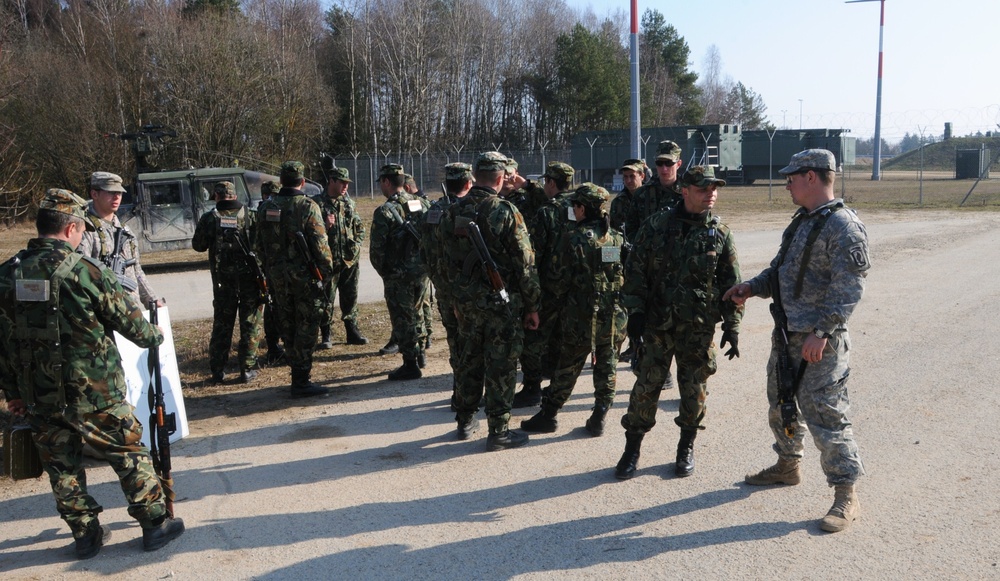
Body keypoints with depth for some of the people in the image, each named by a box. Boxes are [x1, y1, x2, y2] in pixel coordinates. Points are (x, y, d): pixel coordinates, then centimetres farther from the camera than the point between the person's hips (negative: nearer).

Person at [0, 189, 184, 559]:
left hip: (39, 397, 5)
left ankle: (86, 535, 26)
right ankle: (155, 525, 17)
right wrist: (153, 337, 14)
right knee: (130, 454, 10)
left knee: (62, 467, 16)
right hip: (94, 392, -4)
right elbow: (127, 317, -7)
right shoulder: (84, 270, -16)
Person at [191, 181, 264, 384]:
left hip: (223, 279, 1)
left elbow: (198, 245, 7)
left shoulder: (209, 219, -3)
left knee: (222, 324, 13)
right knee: (250, 324, 7)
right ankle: (247, 369, 8)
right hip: (249, 277, -1)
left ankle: (217, 371, 17)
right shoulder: (250, 216, -5)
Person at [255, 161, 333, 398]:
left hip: (278, 276, 6)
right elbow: (320, 245, -15)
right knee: (306, 327, 0)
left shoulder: (266, 207, 6)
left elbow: (260, 245, 10)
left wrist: (270, 268, 19)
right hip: (304, 275, -6)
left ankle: (298, 374, 25)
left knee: (288, 326, 15)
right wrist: (328, 272, -4)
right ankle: (301, 382, 1)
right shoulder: (308, 207, -12)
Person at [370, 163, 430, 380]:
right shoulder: (423, 204, 5)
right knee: (417, 312, 23)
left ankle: (411, 365, 10)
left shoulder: (385, 212, -14)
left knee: (403, 319, 5)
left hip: (399, 276, -6)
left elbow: (377, 249, -14)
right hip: (423, 271, 6)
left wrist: (384, 273, 1)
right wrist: (427, 262, 15)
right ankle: (419, 354, 33)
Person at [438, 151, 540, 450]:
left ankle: (465, 421, 29)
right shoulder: (506, 211, -13)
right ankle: (498, 432, 10)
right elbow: (525, 262, -12)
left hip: (465, 299, 5)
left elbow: (447, 258, 10)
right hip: (501, 301, -5)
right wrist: (532, 305, -4)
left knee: (469, 359, 18)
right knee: (501, 365, 3)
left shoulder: (452, 211, 3)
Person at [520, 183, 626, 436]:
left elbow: (558, 274, -8)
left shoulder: (574, 237, -11)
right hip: (613, 317, 4)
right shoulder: (618, 238, 2)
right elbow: (629, 275, 6)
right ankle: (598, 419, 16)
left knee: (567, 368, 8)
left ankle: (548, 415, 18)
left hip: (580, 317, -3)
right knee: (607, 367, 12)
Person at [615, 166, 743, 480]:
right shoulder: (657, 225, -1)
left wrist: (732, 327, 0)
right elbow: (636, 271, 1)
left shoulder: (720, 233, 2)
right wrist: (635, 310, -5)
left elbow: (731, 283, 4)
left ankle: (687, 447, 28)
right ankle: (632, 447, 17)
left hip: (699, 327, 1)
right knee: (646, 386, 3)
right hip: (657, 323, -1)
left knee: (695, 389, 9)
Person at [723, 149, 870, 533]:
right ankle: (787, 466, 41)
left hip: (819, 342, -10)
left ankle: (846, 497, 7)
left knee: (825, 416, -5)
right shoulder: (801, 222, 13)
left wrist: (821, 332, -27)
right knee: (781, 406, 21)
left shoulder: (843, 226, -16)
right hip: (786, 334, 10)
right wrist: (751, 288, 8)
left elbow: (848, 288, -22)